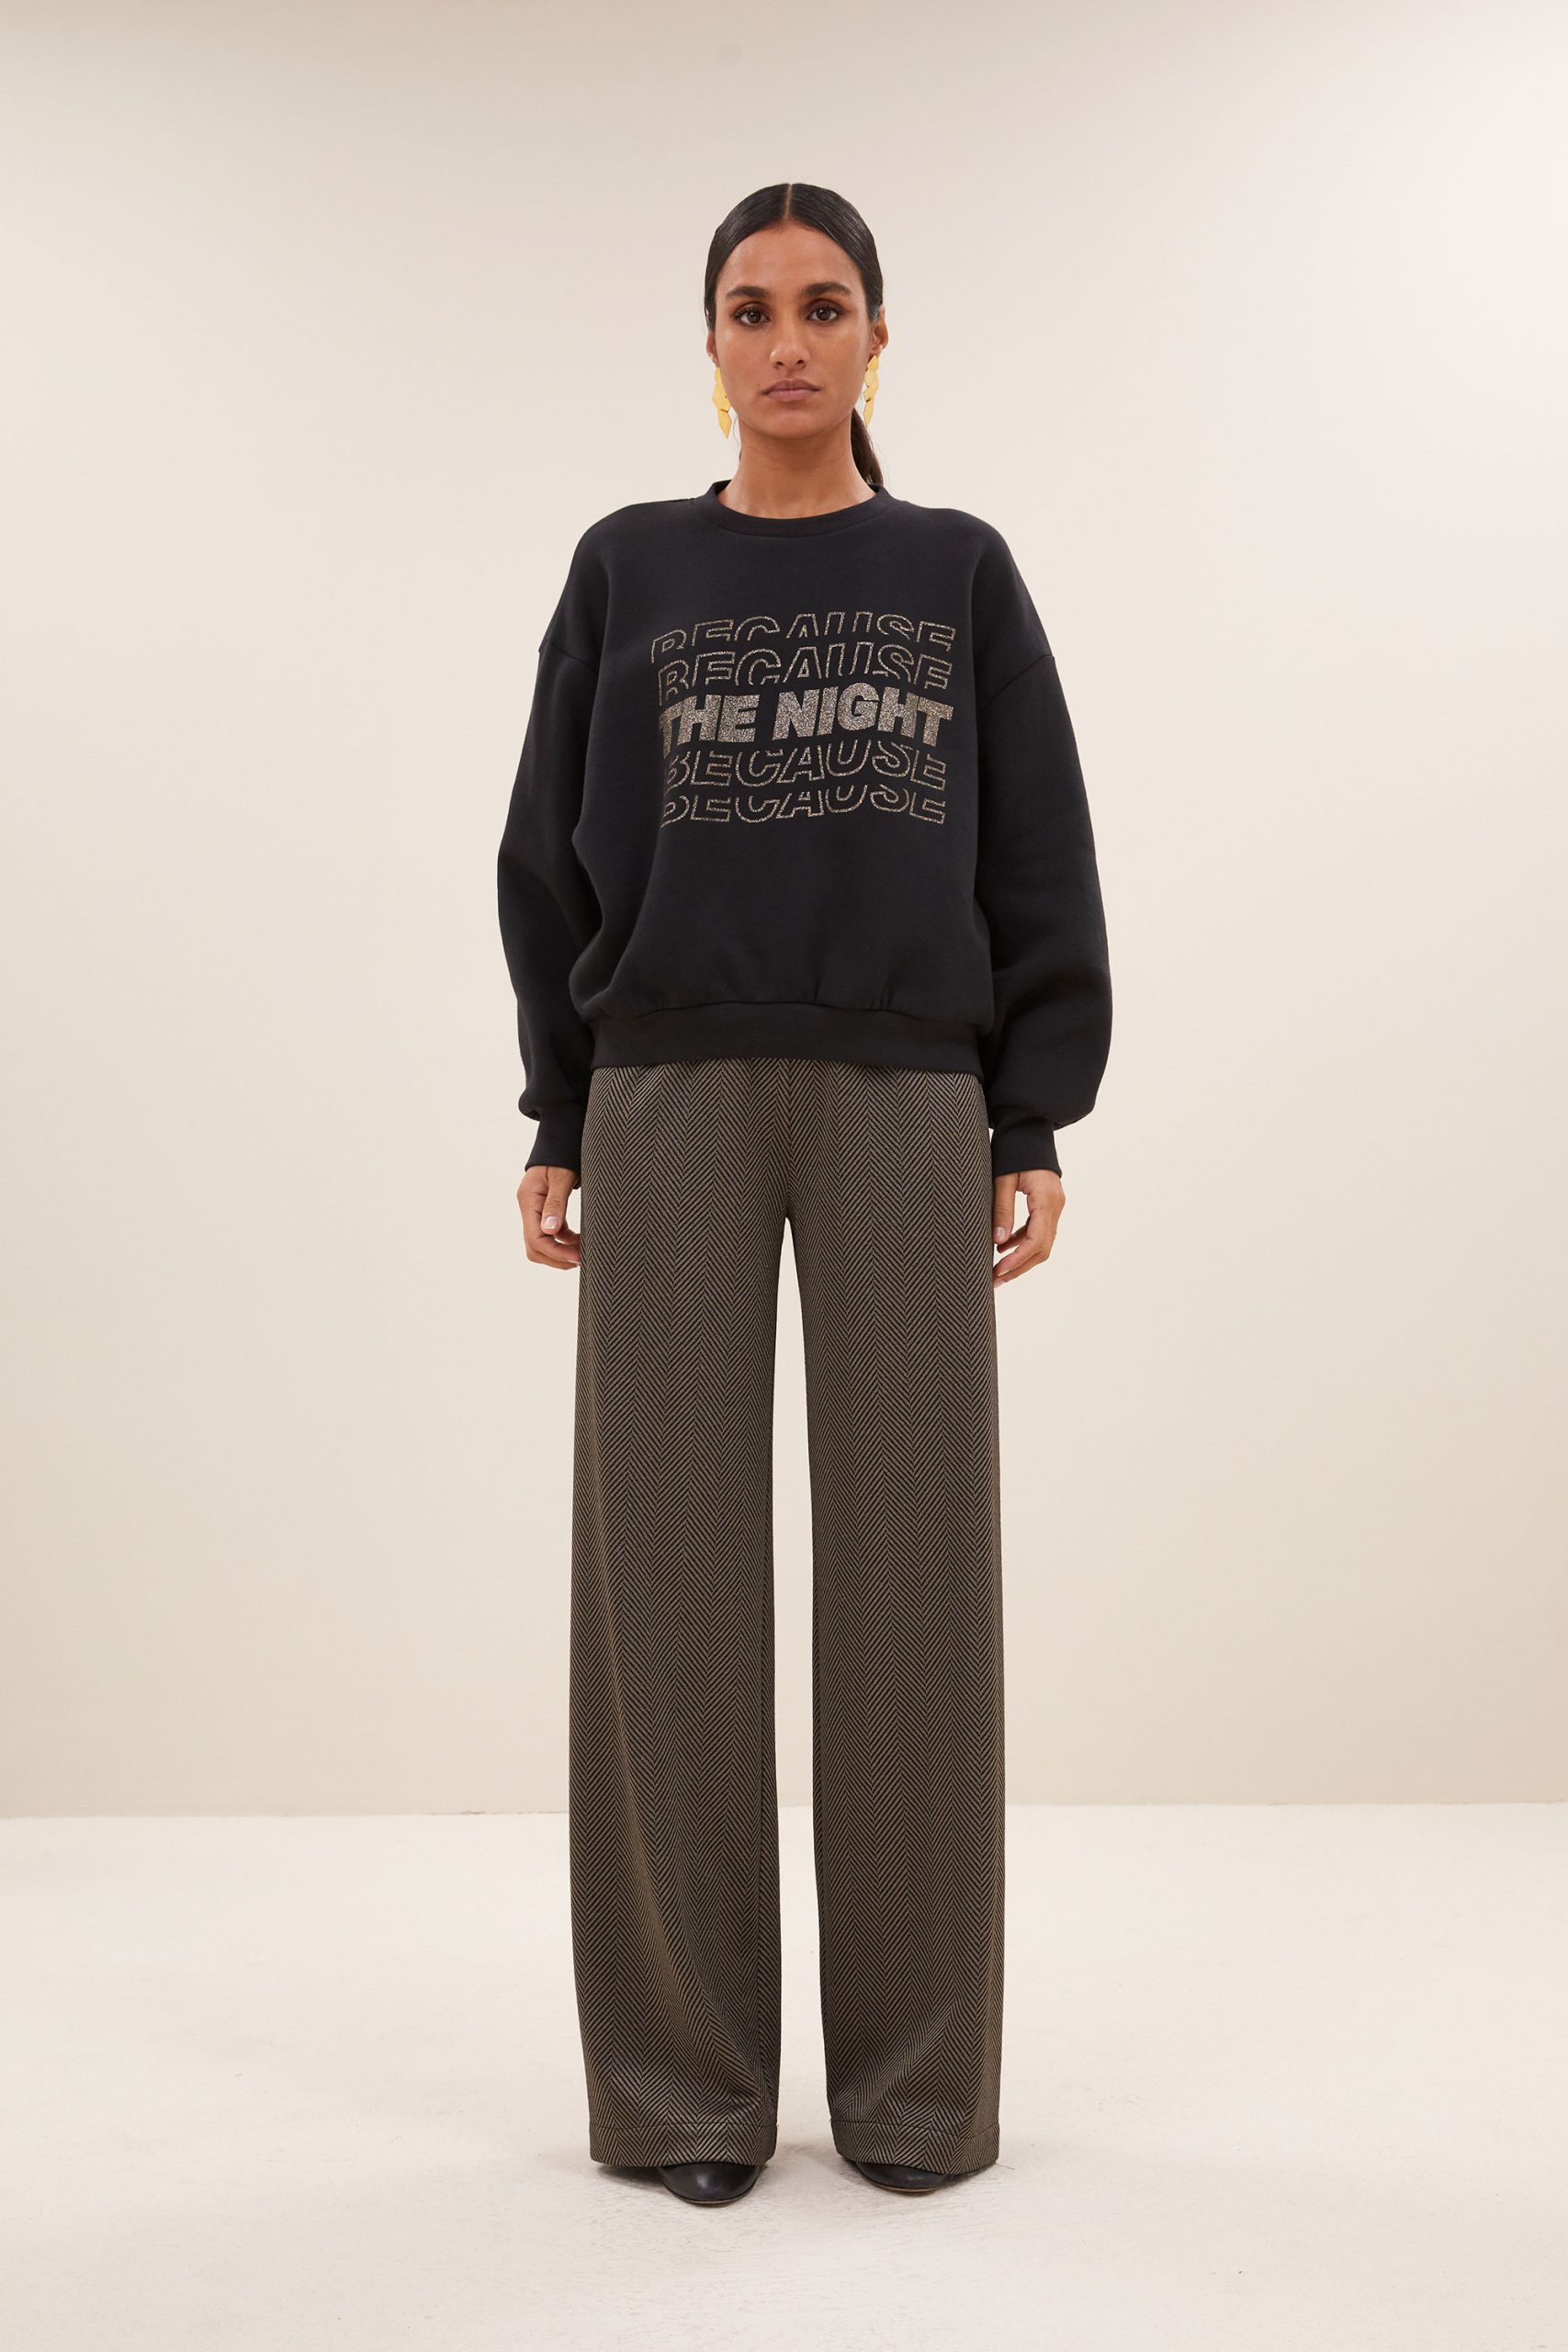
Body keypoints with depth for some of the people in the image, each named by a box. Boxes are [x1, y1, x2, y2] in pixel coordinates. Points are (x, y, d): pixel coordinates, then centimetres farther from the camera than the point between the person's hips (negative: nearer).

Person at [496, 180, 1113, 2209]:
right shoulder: (626, 573, 11)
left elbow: (1042, 864, 8)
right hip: (670, 1104, 0)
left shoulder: (961, 575, 12)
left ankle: (917, 2074, 13)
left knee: (910, 1564, 0)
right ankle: (685, 2075, 12)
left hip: (908, 1106, 0)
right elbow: (553, 860, 10)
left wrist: (1036, 1125, 0)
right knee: (672, 1570, 0)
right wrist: (554, 1127, 2)